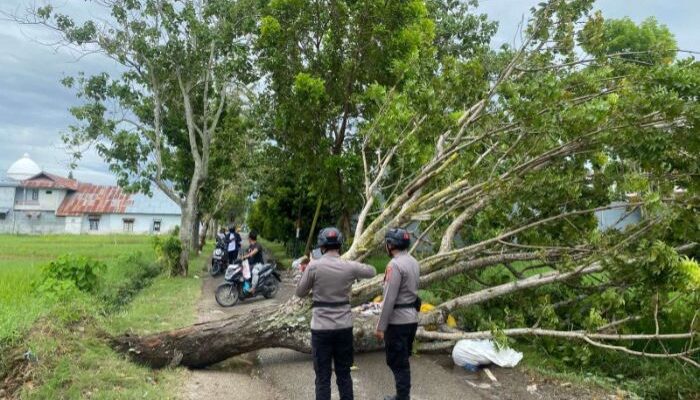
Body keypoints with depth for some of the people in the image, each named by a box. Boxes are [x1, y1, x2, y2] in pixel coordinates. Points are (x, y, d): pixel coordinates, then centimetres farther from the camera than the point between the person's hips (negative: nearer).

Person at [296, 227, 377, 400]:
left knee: (323, 377, 7)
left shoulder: (314, 266, -11)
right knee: (344, 374, 15)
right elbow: (372, 271, 14)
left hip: (321, 328, -2)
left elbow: (300, 292, 1)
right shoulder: (350, 267, -5)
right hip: (344, 327, 2)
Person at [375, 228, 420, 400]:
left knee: (396, 362, 1)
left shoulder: (395, 265, -19)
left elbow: (389, 299, -21)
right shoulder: (414, 262, 8)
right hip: (412, 318, 9)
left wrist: (381, 327, -15)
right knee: (403, 361, 18)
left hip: (397, 321, -9)